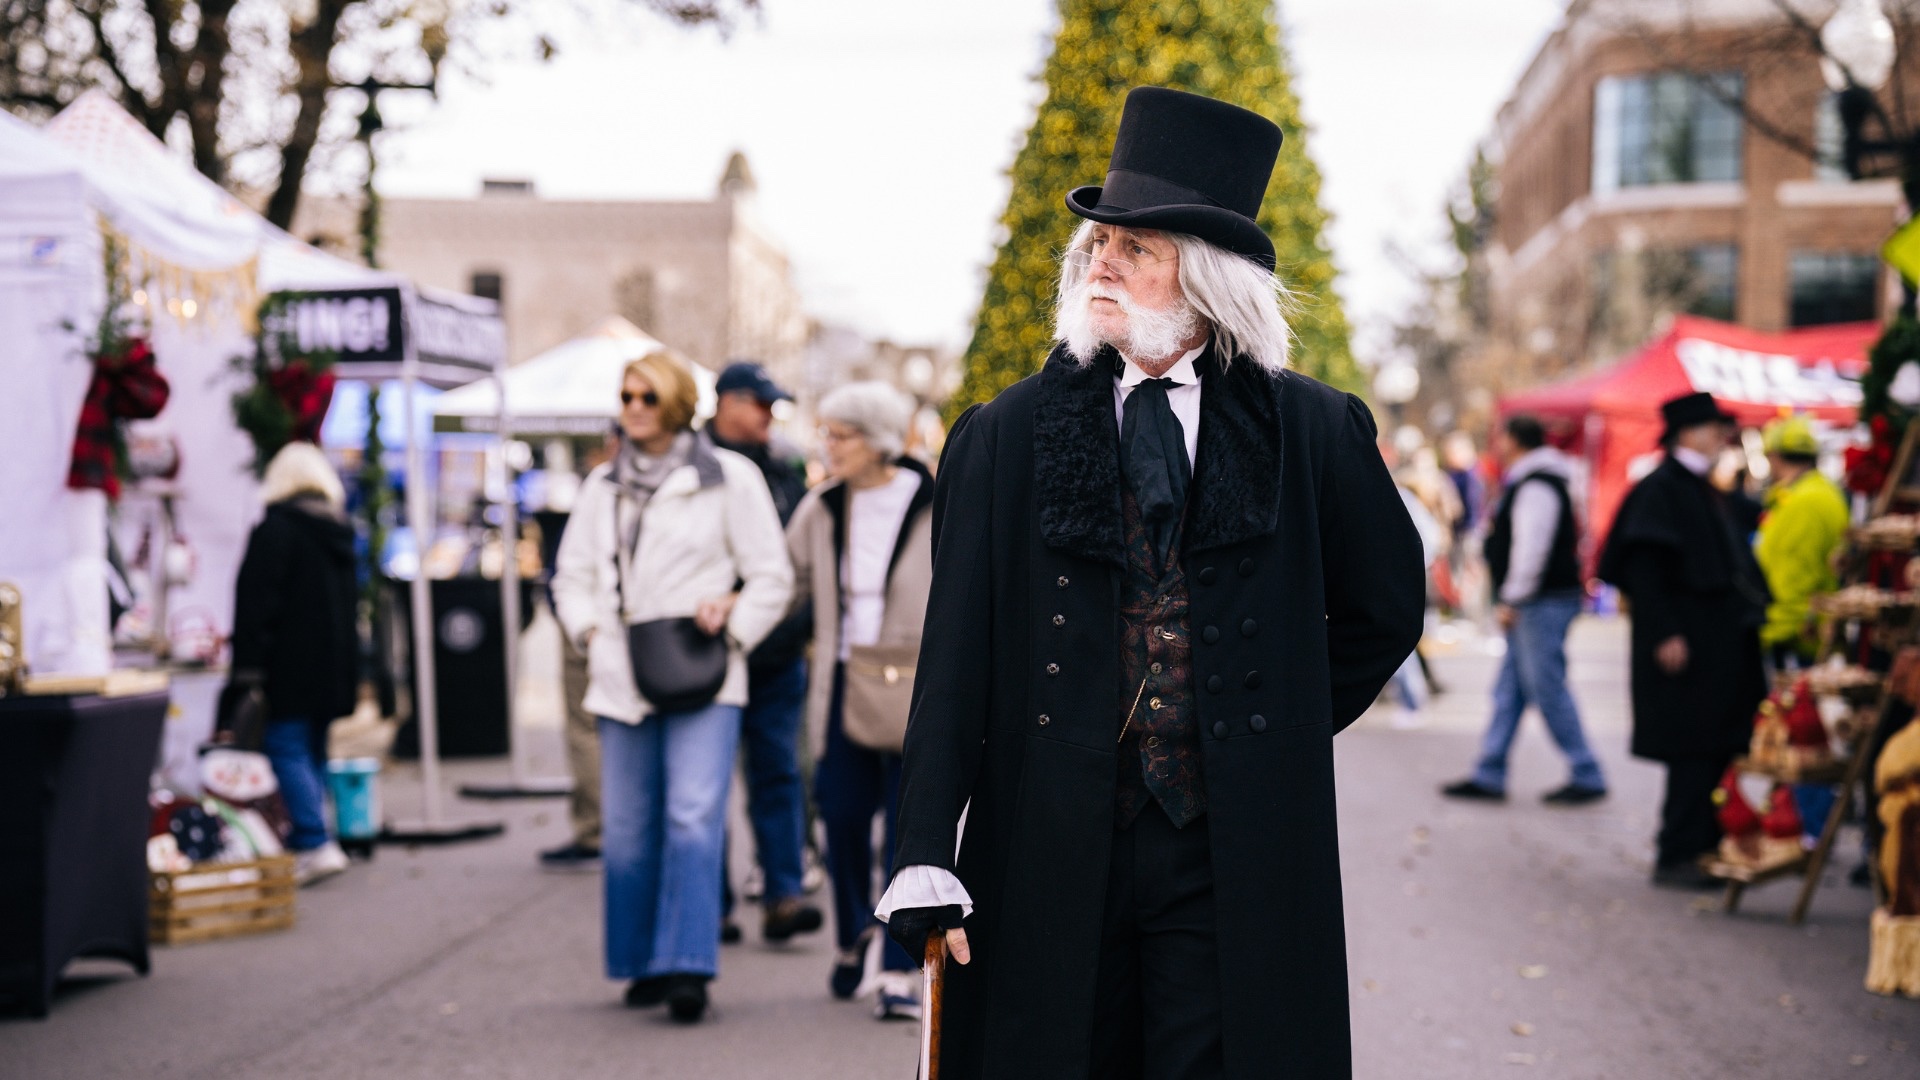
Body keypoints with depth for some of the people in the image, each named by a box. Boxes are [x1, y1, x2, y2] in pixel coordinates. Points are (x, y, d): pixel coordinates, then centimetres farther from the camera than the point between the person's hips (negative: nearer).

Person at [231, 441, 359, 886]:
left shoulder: (275, 529, -9)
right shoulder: (339, 531, 15)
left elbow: (256, 600, -15)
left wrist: (248, 663, -14)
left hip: (290, 665, -8)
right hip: (334, 664, 8)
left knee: (287, 748, -8)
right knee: (313, 752, 13)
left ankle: (315, 843, -17)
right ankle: (306, 840, 14)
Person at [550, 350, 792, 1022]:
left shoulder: (729, 478, 2)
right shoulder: (603, 486, 15)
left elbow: (771, 578, 4)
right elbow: (573, 575, 20)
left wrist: (730, 623, -10)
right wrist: (590, 630, 2)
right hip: (622, 682, 4)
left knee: (694, 818, -16)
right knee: (627, 830, 5)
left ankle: (687, 966, -16)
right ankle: (643, 964, 18)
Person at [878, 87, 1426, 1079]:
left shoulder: (1313, 431, 3)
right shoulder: (1003, 436, 3)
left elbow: (1387, 609, 17)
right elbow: (953, 655, -1)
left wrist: (1279, 732, 10)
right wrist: (926, 858, -8)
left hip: (1235, 858, 0)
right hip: (1046, 856, 1)